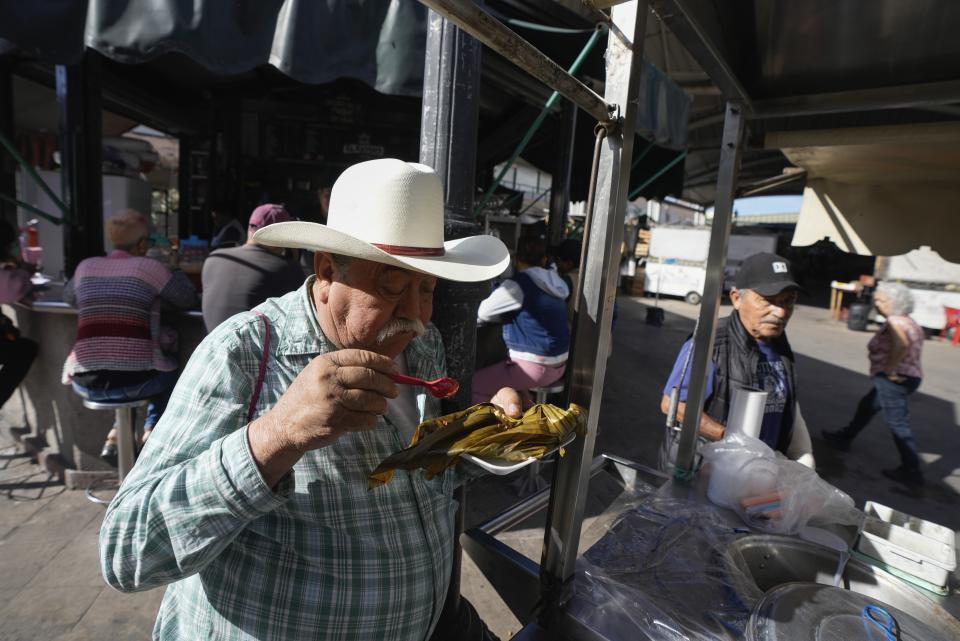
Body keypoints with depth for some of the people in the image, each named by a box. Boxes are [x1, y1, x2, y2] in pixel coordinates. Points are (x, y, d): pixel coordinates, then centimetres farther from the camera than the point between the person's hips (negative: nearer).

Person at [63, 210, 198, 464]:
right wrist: (177, 272, 22)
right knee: (169, 370, 28)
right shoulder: (149, 267, -3)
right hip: (133, 379, -4)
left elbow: (68, 296, 30)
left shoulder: (86, 266, 10)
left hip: (86, 382, 4)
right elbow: (188, 300, 5)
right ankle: (151, 436, 21)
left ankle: (115, 437, 27)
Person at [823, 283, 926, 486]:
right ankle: (844, 438, 37)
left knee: (898, 424, -4)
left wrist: (890, 369, -23)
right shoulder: (910, 322, 15)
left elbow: (901, 344, -34)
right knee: (866, 407, 23)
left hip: (893, 380, -11)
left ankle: (912, 471, 3)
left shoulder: (894, 322, -16)